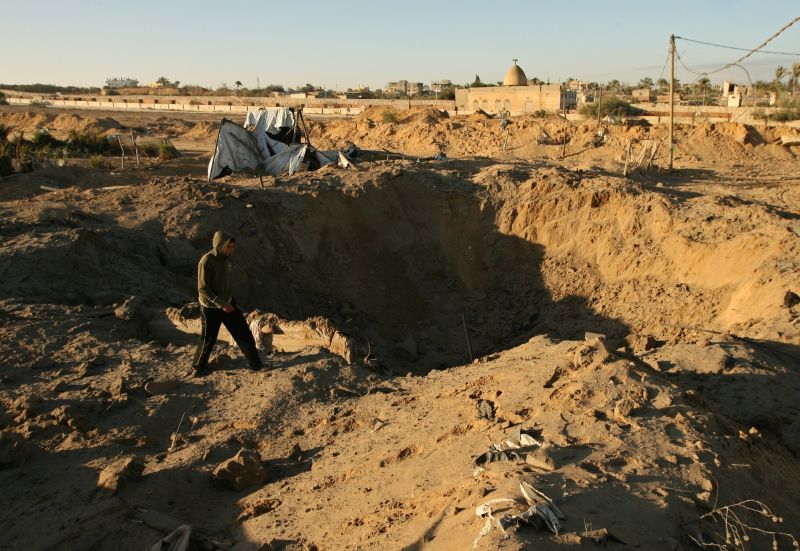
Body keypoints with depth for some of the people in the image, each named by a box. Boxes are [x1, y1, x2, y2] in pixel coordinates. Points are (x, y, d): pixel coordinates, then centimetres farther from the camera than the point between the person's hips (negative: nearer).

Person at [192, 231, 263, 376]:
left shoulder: (226, 258, -1)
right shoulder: (206, 262, -23)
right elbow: (203, 289, -25)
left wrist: (228, 300, 16)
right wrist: (221, 304, -27)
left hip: (227, 304, 7)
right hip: (211, 308, -7)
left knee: (244, 333, 5)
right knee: (209, 339, 8)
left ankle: (256, 364, 12)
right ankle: (199, 366, 32)